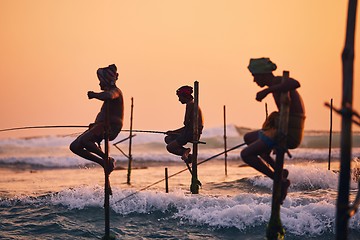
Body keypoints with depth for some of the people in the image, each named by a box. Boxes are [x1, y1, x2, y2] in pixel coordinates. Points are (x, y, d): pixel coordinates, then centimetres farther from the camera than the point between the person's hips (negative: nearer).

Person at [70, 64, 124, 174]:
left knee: (83, 141, -32)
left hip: (110, 127, -10)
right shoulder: (111, 92, 25)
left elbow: (108, 96, -33)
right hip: (102, 125, 10)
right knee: (74, 146, 2)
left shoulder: (115, 91, -7)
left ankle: (108, 160, -19)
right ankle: (104, 162, 3)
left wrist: (94, 94, -19)